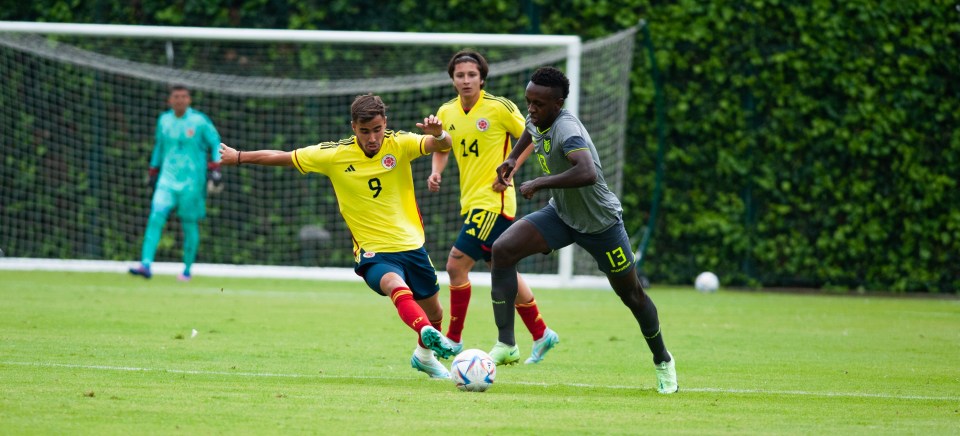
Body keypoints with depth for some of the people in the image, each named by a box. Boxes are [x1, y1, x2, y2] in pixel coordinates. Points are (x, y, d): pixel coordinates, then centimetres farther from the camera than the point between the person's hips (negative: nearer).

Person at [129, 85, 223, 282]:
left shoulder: (199, 121, -5)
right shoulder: (164, 120, 7)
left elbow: (215, 143, 2)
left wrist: (215, 168, -9)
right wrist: (153, 172, 22)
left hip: (192, 182, -3)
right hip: (167, 178, 3)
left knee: (190, 224, 2)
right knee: (156, 217, -14)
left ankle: (187, 269, 17)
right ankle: (146, 264, -21)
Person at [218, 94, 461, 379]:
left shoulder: (400, 144, -7)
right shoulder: (334, 155, -7)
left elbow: (443, 145, -23)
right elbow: (283, 158, 5)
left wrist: (438, 135, -46)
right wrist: (238, 157, 12)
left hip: (412, 246, 3)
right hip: (373, 251, -3)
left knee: (433, 312, 18)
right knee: (396, 286, -36)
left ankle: (425, 355, 48)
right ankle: (427, 334, -61)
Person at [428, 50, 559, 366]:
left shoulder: (500, 108, -11)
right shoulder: (447, 113, 6)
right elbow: (442, 148, 21)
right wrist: (436, 173, 1)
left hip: (493, 200, -7)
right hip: (471, 201, 7)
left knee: (456, 264, -14)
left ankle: (453, 340, -4)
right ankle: (541, 334, 26)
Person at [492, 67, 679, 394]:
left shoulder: (566, 129, -33)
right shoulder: (537, 119, -7)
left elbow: (587, 173, -52)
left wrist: (539, 183, -43)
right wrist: (513, 158, 12)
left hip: (600, 222, -7)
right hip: (560, 215, 7)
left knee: (632, 295, 9)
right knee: (502, 249, -18)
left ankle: (662, 361, 36)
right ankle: (505, 344, -16)